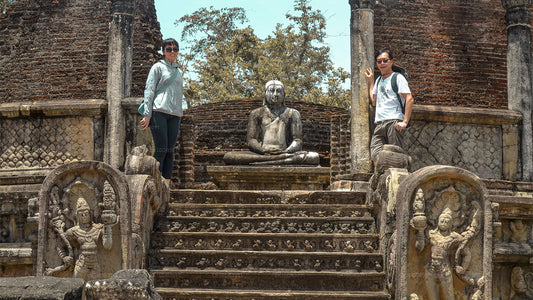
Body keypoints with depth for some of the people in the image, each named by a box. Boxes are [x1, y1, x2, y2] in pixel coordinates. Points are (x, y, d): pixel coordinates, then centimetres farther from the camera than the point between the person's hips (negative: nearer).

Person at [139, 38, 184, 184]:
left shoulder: (179, 72, 24)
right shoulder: (158, 67, 7)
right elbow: (149, 90, -1)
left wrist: (179, 116, 19)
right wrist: (147, 115, -10)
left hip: (175, 114, 5)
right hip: (159, 112, -5)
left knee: (170, 151, -1)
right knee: (161, 149, -13)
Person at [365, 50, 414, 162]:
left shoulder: (398, 78, 1)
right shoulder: (379, 80, 23)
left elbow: (410, 99, -8)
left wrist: (405, 122, -17)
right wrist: (370, 82, 26)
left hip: (394, 122, -6)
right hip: (379, 123, 6)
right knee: (375, 156, -6)